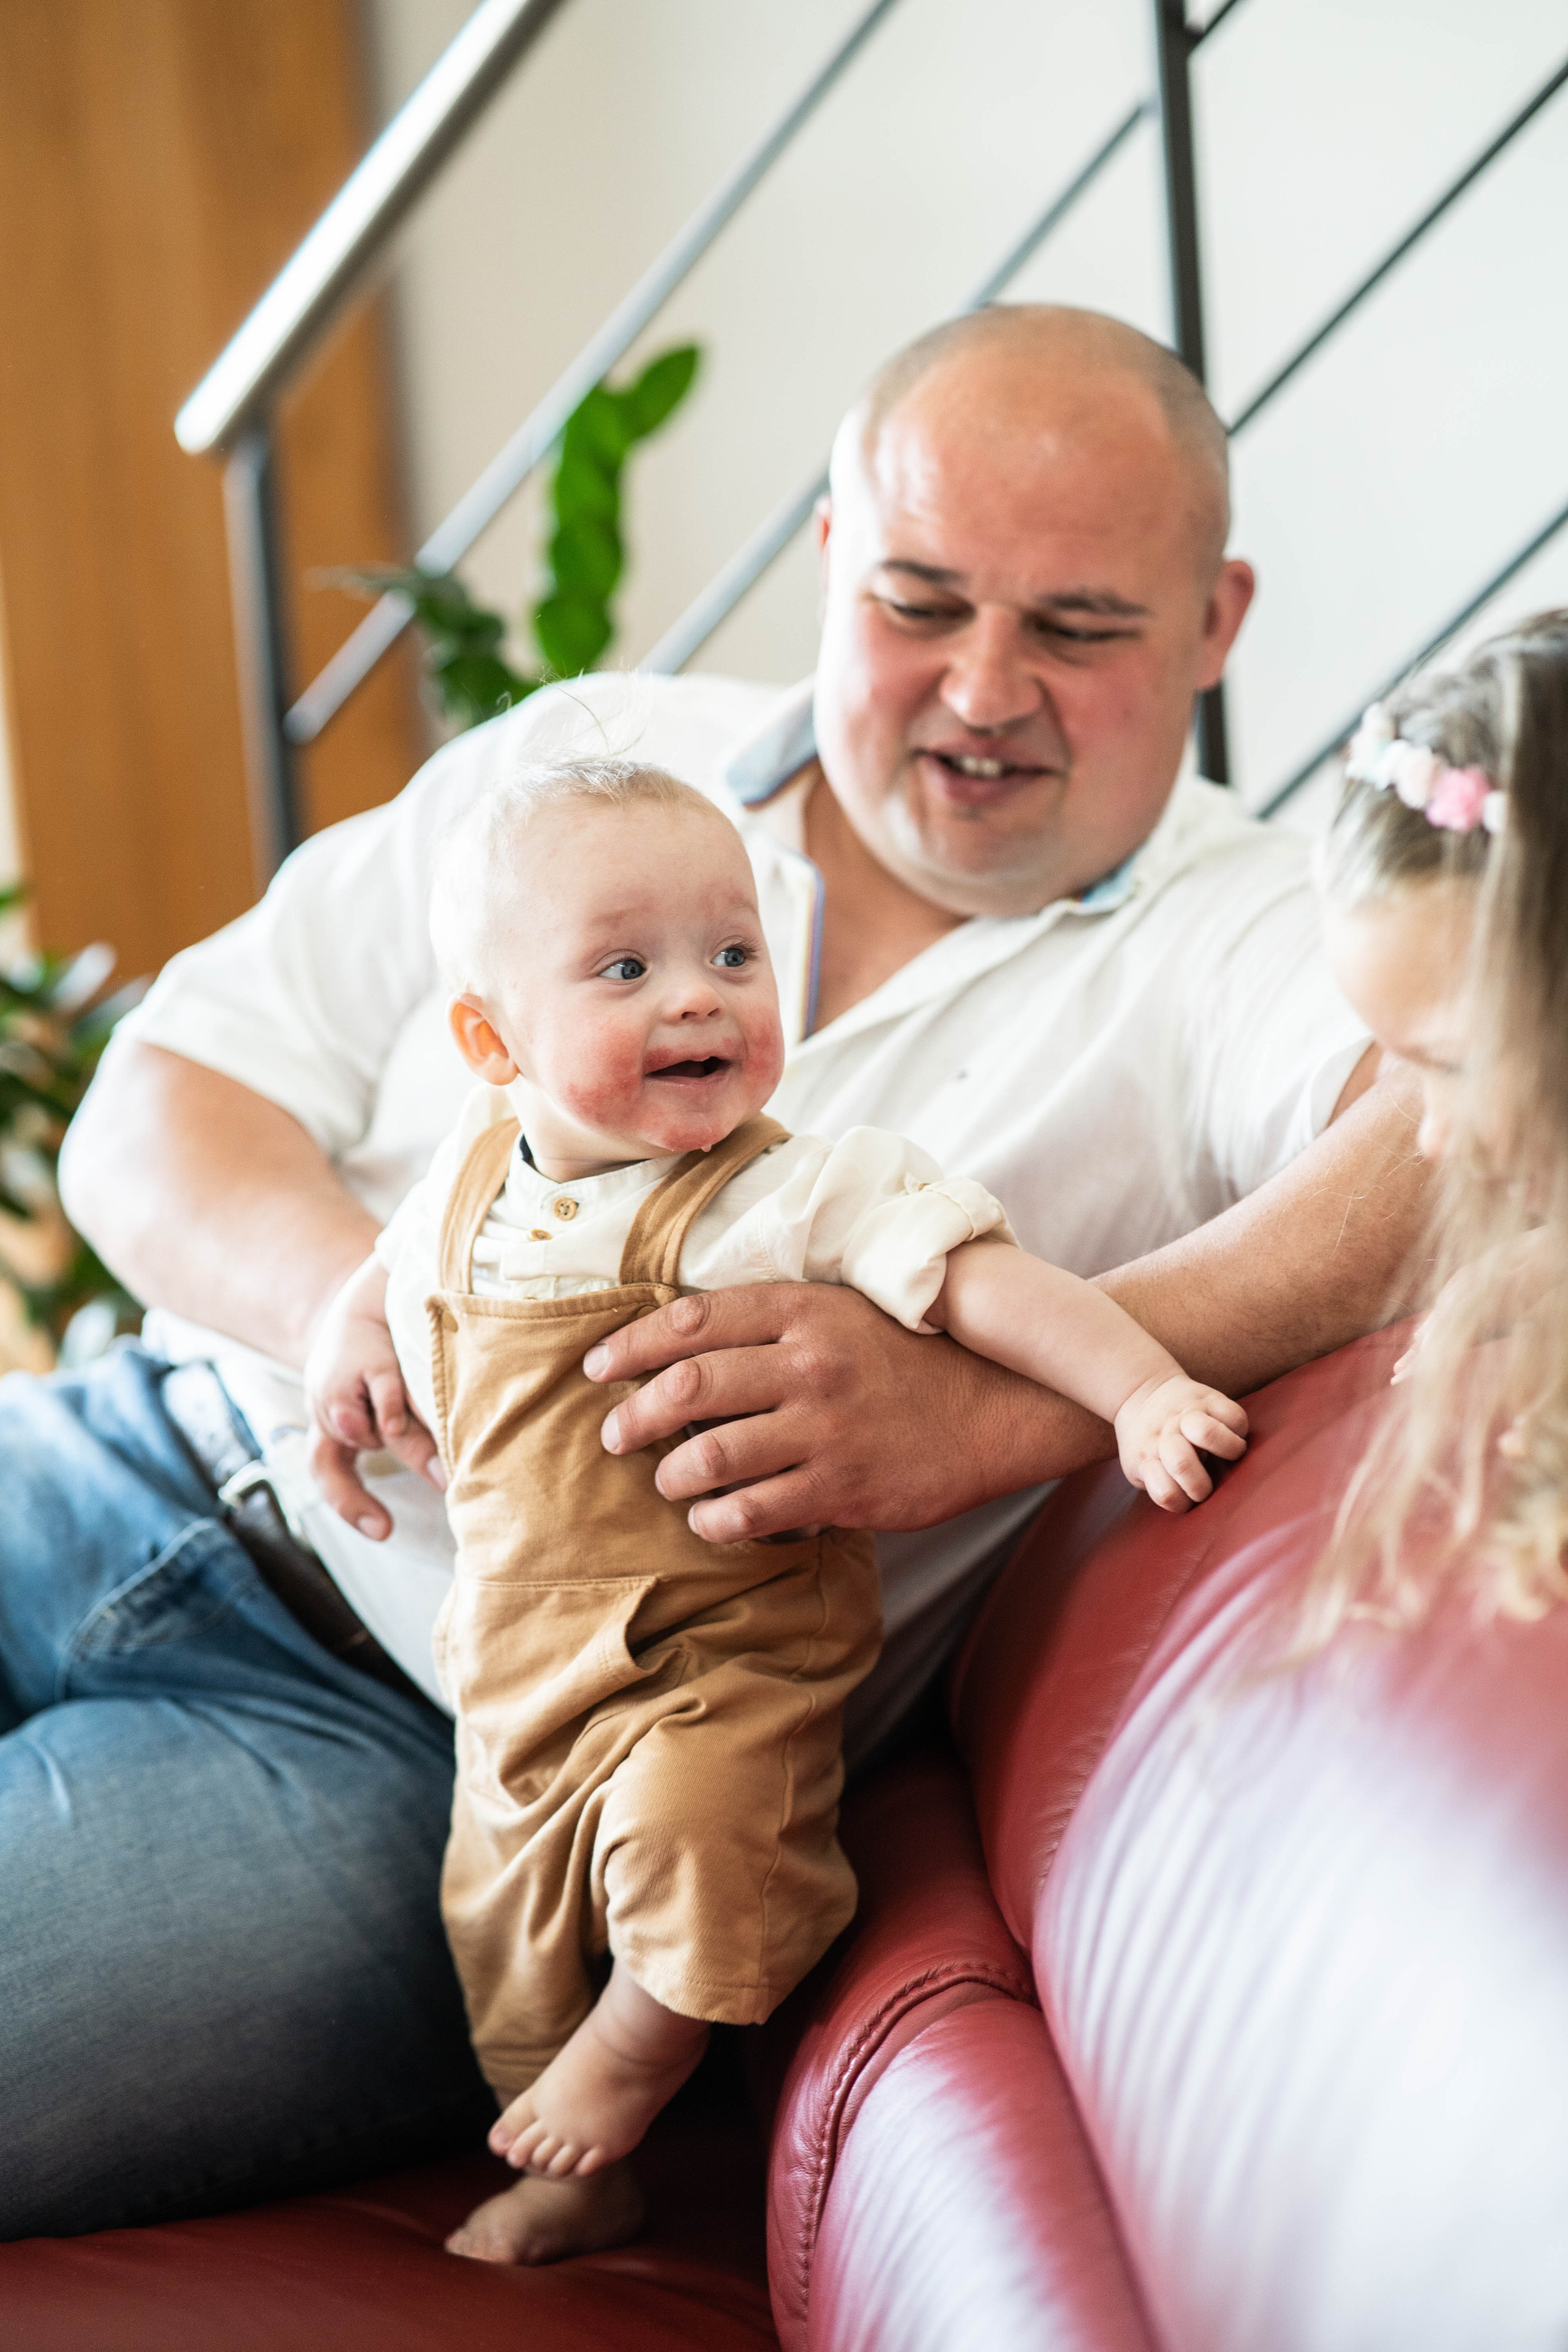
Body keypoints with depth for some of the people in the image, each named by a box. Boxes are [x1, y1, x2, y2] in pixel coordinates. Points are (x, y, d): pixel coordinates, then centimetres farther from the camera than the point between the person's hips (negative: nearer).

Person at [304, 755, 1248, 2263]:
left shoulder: (794, 1197, -17)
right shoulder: (473, 1183, 0)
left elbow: (980, 1279, -24)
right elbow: (397, 1274, 22)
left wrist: (1141, 1391, -35)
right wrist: (346, 1346, 3)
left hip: (724, 1645, -6)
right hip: (518, 1656, 6)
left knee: (700, 1835, -30)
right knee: (506, 1917, 16)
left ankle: (617, 2072, 2)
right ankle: (577, 2187, 40)